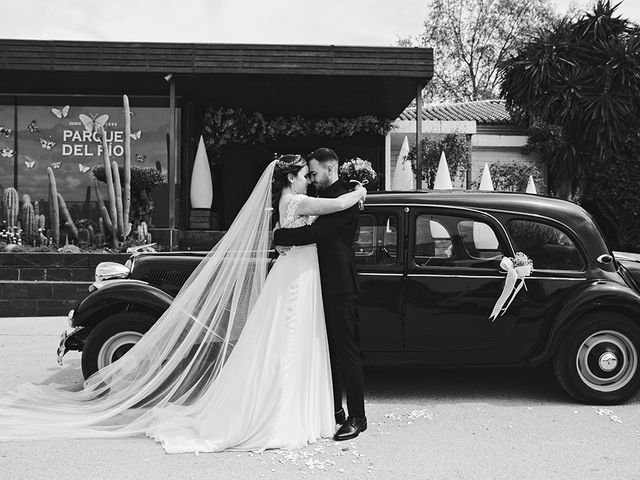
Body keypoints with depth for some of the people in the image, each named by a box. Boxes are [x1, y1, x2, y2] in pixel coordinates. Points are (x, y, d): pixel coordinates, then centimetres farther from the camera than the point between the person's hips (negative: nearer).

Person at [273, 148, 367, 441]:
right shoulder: (327, 198, 17)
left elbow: (314, 233, -24)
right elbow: (317, 233, 18)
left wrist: (278, 236, -14)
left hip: (340, 287, -10)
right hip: (327, 285, 10)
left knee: (346, 351, -5)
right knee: (330, 349, 15)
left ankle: (357, 417, 2)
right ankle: (334, 409, 26)